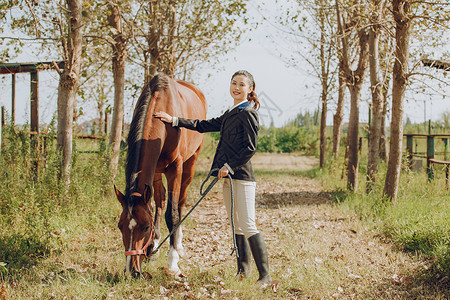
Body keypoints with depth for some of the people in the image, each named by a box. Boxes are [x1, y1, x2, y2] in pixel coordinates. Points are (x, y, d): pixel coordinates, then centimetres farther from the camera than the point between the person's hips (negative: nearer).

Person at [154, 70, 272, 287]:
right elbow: (205, 126, 26)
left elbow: (250, 148, -15)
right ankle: (243, 270, 22)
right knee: (236, 226, 13)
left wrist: (230, 166, -19)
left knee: (248, 226, -12)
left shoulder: (248, 114, -8)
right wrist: (174, 121, 22)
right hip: (229, 176, 9)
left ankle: (265, 276, -10)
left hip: (242, 176, -9)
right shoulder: (230, 115, 19)